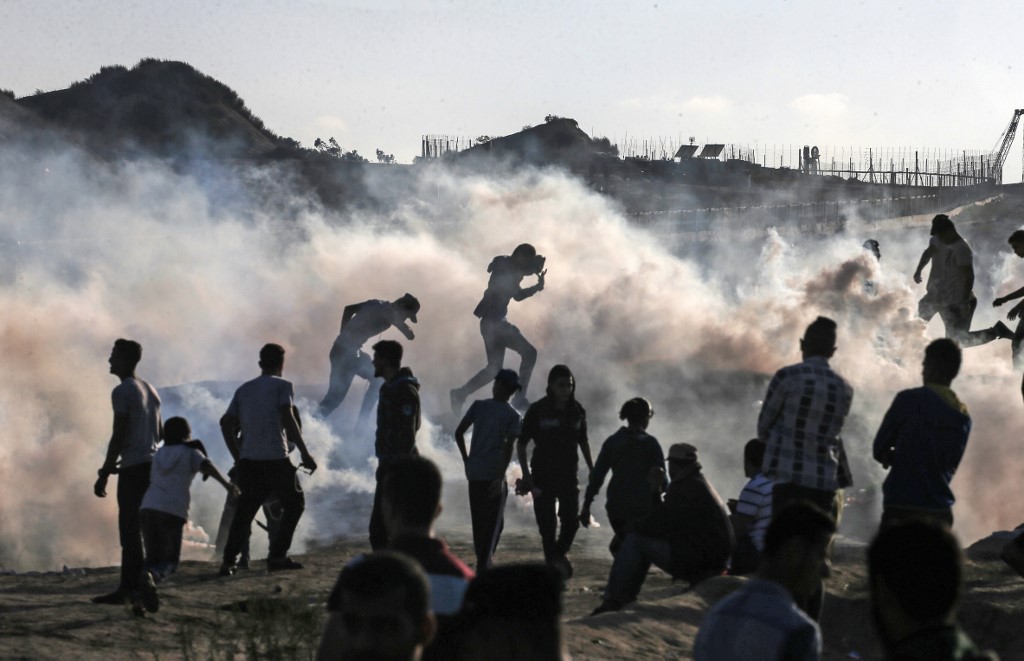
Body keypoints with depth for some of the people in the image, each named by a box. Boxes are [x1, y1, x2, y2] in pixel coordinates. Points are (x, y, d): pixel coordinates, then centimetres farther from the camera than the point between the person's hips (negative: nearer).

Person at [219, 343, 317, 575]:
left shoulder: (244, 389, 17)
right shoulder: (282, 386, 1)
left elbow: (226, 423, 13)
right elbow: (288, 419, -12)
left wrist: (237, 457, 19)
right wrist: (304, 453, -12)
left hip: (248, 461, 5)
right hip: (276, 459, -5)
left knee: (245, 510, 11)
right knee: (295, 504, 10)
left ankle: (228, 561, -1)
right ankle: (277, 556, 0)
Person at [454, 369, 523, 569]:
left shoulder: (479, 406, 5)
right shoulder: (513, 416, -2)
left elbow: (459, 433, 2)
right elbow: (509, 447, -12)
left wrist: (466, 459, 12)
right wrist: (501, 478, -13)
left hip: (474, 472, 3)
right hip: (494, 473, -3)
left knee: (478, 519, 14)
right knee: (494, 520, 2)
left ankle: (481, 559, 18)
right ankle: (485, 561, -10)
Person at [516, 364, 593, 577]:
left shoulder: (577, 411, 3)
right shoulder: (538, 410, -7)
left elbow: (583, 442, 17)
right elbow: (521, 443, -3)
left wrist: (592, 469, 14)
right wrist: (526, 473, -10)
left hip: (568, 474, 3)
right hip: (543, 476, -3)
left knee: (572, 520, -2)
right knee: (547, 524, -3)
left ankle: (560, 552, 27)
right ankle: (552, 563, 8)